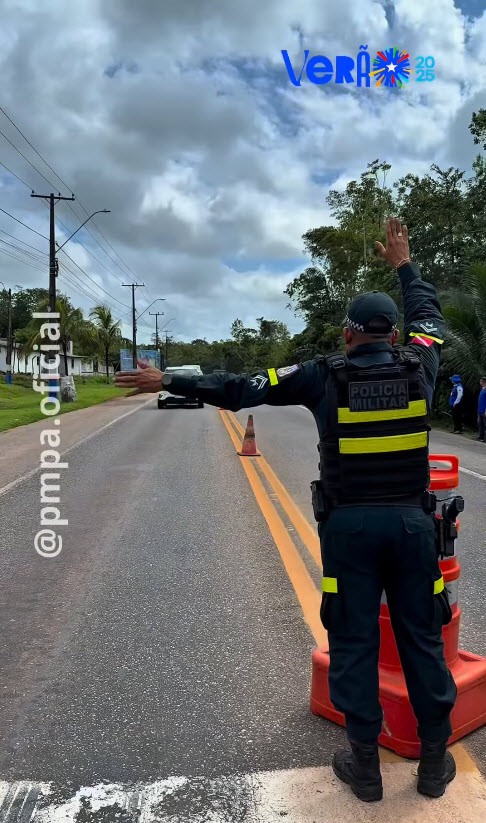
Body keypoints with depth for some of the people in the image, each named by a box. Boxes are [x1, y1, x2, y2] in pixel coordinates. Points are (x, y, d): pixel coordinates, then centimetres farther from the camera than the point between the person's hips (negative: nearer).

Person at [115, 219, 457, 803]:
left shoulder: (324, 375, -6)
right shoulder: (417, 366, 1)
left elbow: (240, 389, -5)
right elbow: (427, 316, 23)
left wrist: (169, 381, 3)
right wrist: (403, 265, 36)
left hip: (350, 524, -2)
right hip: (411, 520, 3)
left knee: (353, 639, 9)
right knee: (421, 636, 13)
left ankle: (365, 765, 21)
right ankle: (435, 761, 26)